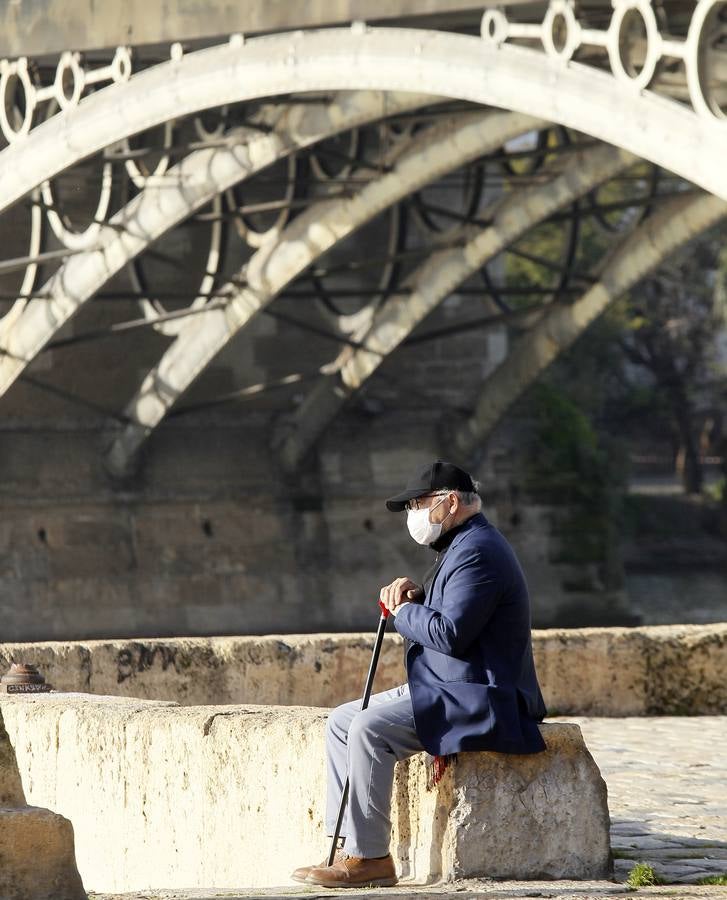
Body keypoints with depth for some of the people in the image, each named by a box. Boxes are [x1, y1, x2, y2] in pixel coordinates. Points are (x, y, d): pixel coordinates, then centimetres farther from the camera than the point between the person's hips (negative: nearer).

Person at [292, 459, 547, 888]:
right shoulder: (463, 546, 19)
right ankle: (348, 847, 3)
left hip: (478, 699, -12)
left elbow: (450, 633, -25)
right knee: (342, 721, 8)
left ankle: (370, 857, -22)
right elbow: (439, 619, 24)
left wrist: (404, 610, -9)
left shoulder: (477, 551, -17)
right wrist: (414, 597, 4)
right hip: (447, 689, 12)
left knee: (369, 728, -26)